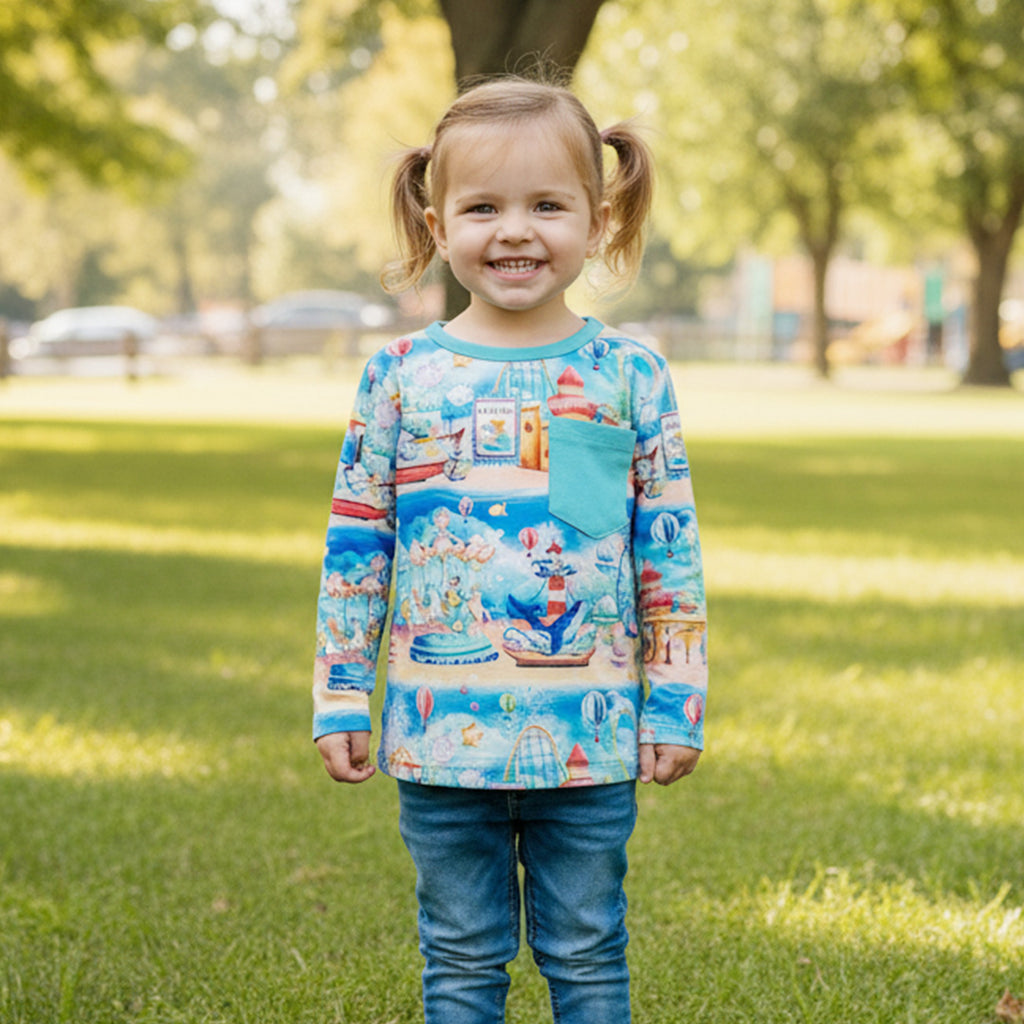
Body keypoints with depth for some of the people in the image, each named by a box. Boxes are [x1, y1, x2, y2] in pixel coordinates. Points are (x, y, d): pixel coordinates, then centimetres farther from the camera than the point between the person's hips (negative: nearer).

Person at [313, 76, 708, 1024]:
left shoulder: (631, 376, -1)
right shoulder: (400, 376, 0)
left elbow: (671, 555, 3)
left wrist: (676, 705, 1)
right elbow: (353, 546, 5)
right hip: (442, 730, 1)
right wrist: (340, 699, 3)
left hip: (590, 733, 0)